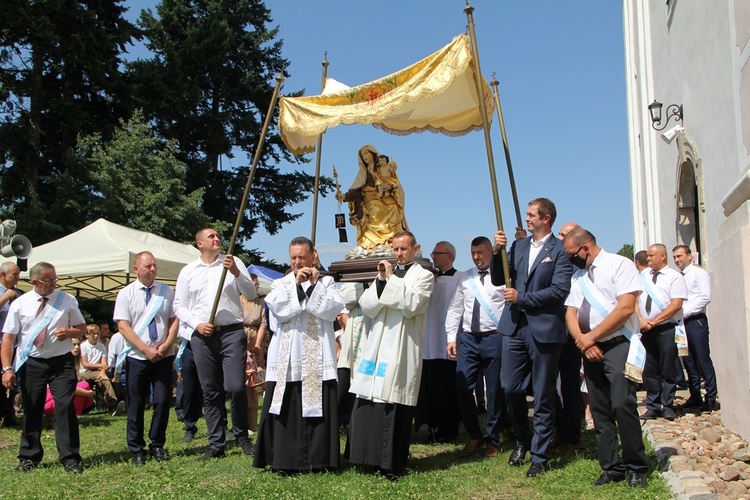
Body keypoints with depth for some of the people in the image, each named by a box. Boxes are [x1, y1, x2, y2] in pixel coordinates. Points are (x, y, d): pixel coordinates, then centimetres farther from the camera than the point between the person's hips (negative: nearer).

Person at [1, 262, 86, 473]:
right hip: (31, 364, 1)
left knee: (66, 408, -7)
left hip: (62, 362, 0)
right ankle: (28, 457, 24)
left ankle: (70, 459, 1)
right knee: (31, 411, 9)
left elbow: (82, 327, 12)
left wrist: (70, 332, -12)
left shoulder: (67, 300, 3)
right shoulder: (19, 304, 1)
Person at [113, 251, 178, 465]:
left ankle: (157, 445, 16)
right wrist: (146, 349, -12)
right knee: (136, 405, 3)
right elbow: (123, 327, -4)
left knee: (162, 402, 1)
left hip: (163, 356, 1)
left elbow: (174, 321, 6)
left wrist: (166, 345, -9)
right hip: (137, 357, -1)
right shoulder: (126, 294, 1)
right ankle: (136, 450, 15)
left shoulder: (167, 291, 7)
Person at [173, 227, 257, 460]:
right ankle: (216, 444, 14)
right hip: (202, 336, 2)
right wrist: (197, 324, -5)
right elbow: (179, 305, 11)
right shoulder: (188, 271, 12)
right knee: (210, 392, 6)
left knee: (236, 387, -11)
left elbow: (251, 294, 1)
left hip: (232, 332, -2)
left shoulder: (233, 263, 8)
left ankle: (242, 436, 10)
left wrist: (236, 272, -13)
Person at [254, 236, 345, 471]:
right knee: (286, 408, -1)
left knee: (317, 406, -2)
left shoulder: (326, 282, 11)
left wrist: (315, 284, -8)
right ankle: (285, 459, 7)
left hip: (318, 357, -1)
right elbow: (278, 309, -5)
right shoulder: (281, 284, 14)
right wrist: (297, 284, -9)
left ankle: (318, 459, 6)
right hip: (286, 357, 1)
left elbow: (333, 309, -6)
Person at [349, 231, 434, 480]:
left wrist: (391, 279, -9)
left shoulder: (423, 276, 6)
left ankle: (393, 464, 5)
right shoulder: (386, 272, 20)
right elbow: (367, 307, 9)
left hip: (402, 350, -5)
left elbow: (411, 305, -11)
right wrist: (381, 280, -4)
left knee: (396, 407, -5)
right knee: (368, 405, 0)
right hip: (377, 347, 5)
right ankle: (373, 457, 12)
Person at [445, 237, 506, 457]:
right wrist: (451, 338, 5)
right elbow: (455, 309, 12)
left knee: (495, 391, 4)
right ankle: (474, 435, 18)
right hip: (468, 338, 4)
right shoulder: (464, 278, 12)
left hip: (495, 338, -4)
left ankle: (492, 440, 20)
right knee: (462, 388, -1)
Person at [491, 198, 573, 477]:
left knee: (543, 397, 6)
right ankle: (522, 441, 30)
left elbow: (560, 289, -15)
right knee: (510, 389, 7)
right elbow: (498, 280, 12)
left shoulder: (560, 250, -5)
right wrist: (497, 251, -3)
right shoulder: (518, 246, 13)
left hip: (544, 329, -5)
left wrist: (522, 298, -12)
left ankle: (539, 456, 16)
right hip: (514, 326, 5)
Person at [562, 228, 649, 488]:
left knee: (622, 405, -15)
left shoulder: (619, 264, -4)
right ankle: (612, 468, 14)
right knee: (600, 411, 6)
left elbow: (626, 307, -14)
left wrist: (591, 336, -12)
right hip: (591, 350, 7)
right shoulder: (577, 275, 17)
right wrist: (584, 342, -6)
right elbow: (570, 313, 12)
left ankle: (636, 468, -1)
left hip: (618, 345, -7)